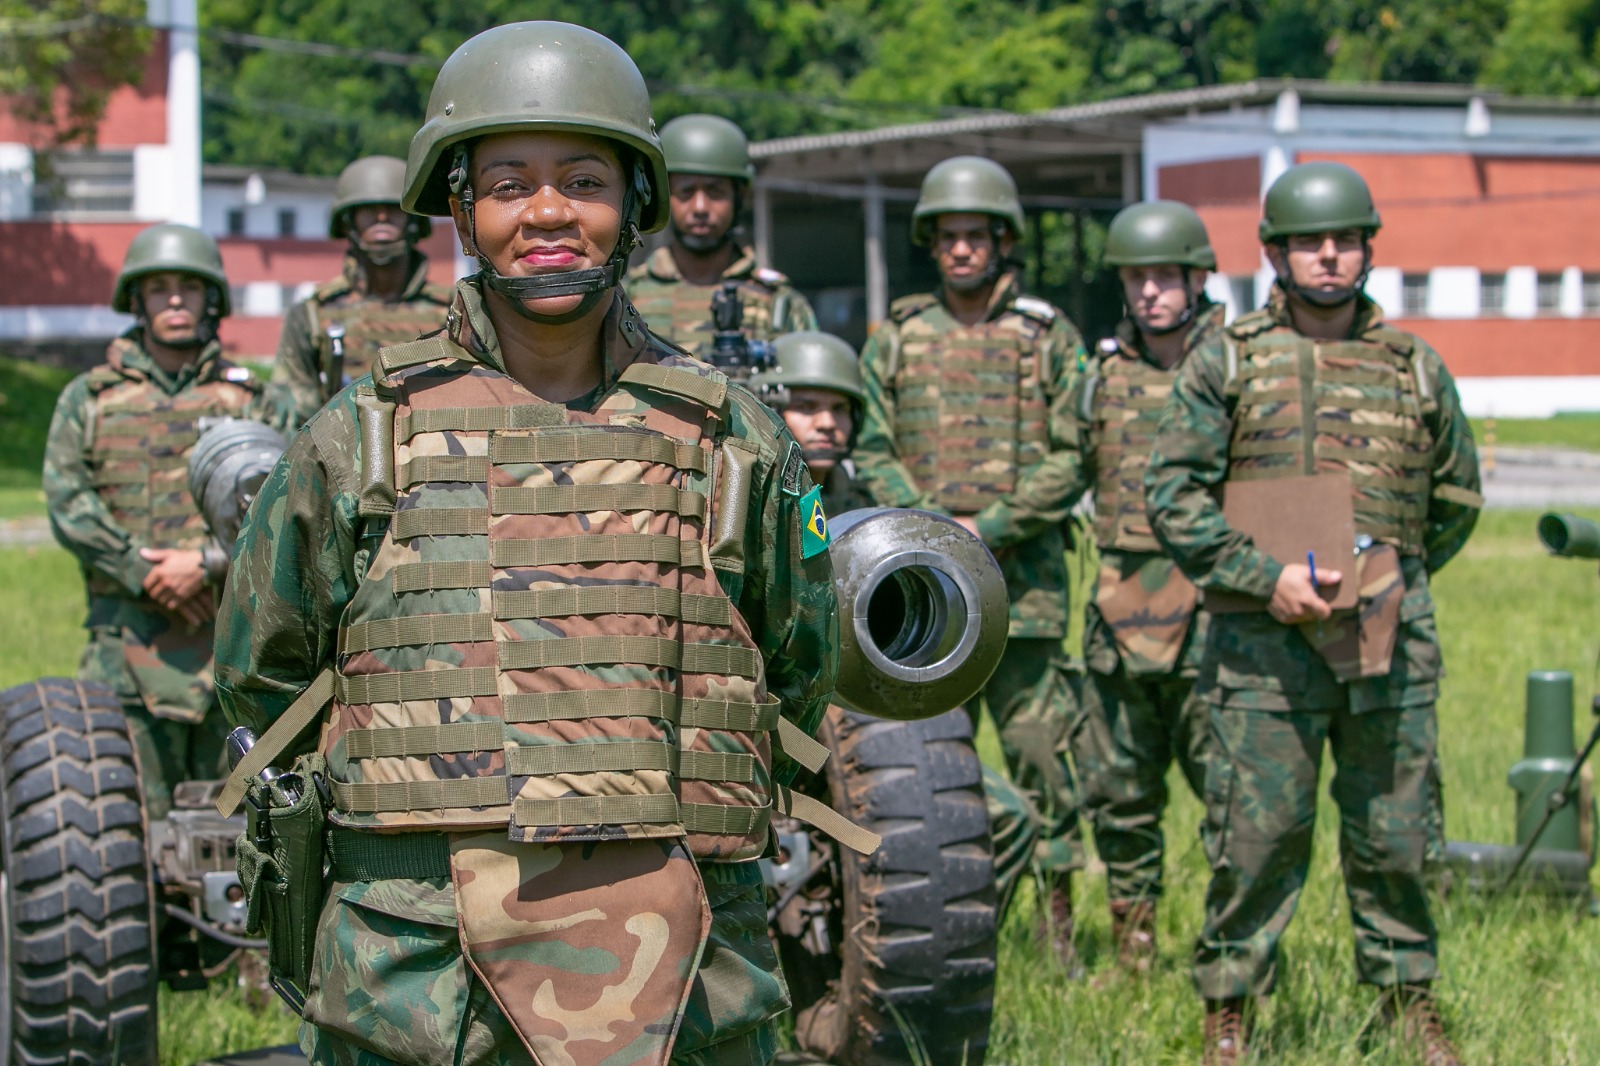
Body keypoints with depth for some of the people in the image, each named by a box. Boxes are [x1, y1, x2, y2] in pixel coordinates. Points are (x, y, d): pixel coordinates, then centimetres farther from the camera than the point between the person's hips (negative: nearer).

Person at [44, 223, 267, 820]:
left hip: (232, 630, 1)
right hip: (129, 629, -1)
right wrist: (145, 574, -11)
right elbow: (66, 501, 1)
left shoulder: (247, 400, 13)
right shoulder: (88, 399, 13)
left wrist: (207, 562, -14)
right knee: (139, 803, -8)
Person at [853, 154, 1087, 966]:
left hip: (1023, 575, -2)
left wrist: (988, 528, -11)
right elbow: (872, 450, 6)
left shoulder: (1050, 339, 6)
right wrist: (930, 528, -10)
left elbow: (1070, 460, -1)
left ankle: (1058, 923, 8)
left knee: (1038, 745, -1)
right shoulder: (896, 338, 11)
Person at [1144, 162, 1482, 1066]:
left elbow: (1457, 499, 22)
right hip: (1266, 644, -2)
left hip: (1392, 645, 2)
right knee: (1257, 837, -1)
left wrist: (1393, 582, 14)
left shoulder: (1417, 368, 11)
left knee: (1394, 836, 8)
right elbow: (1173, 492, -2)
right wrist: (1267, 576, -12)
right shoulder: (1227, 363, 3)